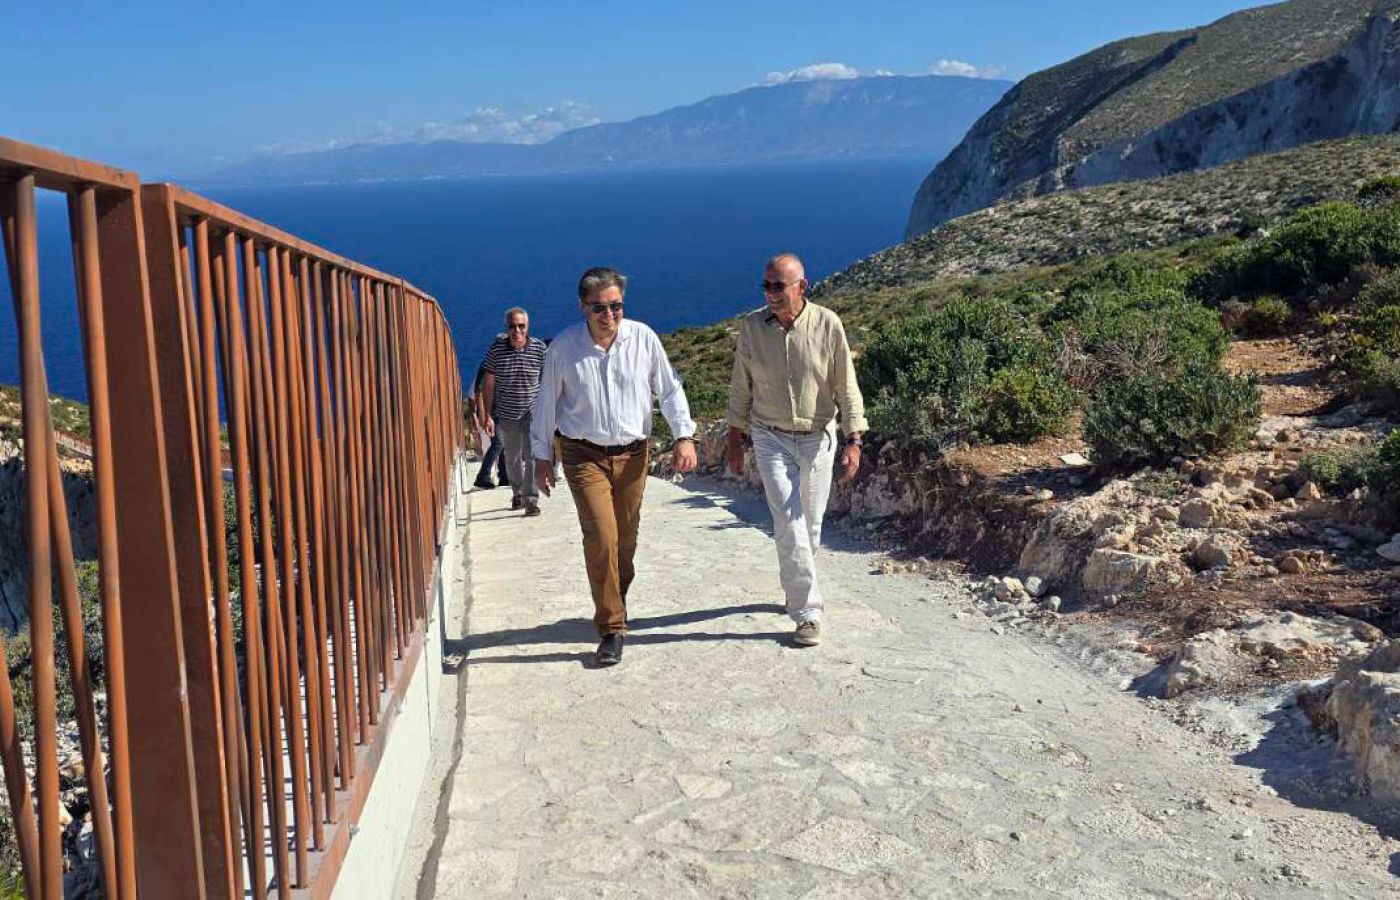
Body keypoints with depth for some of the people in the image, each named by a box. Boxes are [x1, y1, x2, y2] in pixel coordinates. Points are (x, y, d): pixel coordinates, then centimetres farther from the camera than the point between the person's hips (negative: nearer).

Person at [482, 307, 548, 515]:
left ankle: (531, 500, -8)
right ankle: (517, 493, 37)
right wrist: (488, 416, -4)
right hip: (506, 413, 2)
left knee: (531, 456, -11)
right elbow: (488, 384, -1)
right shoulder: (496, 349, -5)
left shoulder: (539, 348, -7)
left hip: (533, 411, -2)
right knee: (512, 457, 16)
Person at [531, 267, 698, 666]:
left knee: (626, 540, 12)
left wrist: (684, 435, -4)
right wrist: (542, 456, 8)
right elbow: (547, 403, 4)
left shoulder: (643, 338, -5)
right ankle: (612, 627, -5)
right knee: (601, 536, -14)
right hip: (584, 456, -2)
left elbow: (669, 389, 5)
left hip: (632, 454, 2)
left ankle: (615, 603, 37)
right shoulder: (563, 347, -7)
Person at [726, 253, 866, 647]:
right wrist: (735, 440, 7)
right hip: (771, 438, -1)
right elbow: (741, 388, 4)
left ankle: (796, 588, 37)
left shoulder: (827, 325, -10)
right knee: (789, 524, -9)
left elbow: (846, 387, -5)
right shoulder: (750, 326, -6)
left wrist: (854, 441, -9)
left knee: (811, 523, 12)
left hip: (817, 438, 1)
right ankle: (808, 613, -3)